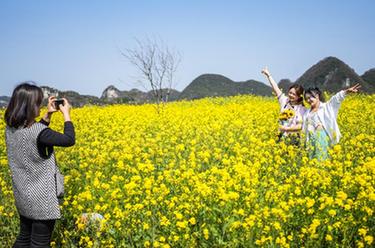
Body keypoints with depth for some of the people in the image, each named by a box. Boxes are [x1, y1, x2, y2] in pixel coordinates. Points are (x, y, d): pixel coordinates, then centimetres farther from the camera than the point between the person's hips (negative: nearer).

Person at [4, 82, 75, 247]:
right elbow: (69, 140, -18)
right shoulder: (36, 131, -26)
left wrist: (48, 114, 11)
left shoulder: (11, 128, -1)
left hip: (22, 196, 8)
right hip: (41, 199, -8)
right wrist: (66, 114, -6)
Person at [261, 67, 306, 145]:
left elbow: (301, 126, -11)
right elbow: (276, 89, 7)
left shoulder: (302, 109, -5)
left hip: (294, 140, -4)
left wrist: (287, 128, -17)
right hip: (282, 138, 4)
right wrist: (268, 75, 6)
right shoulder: (285, 101, 6)